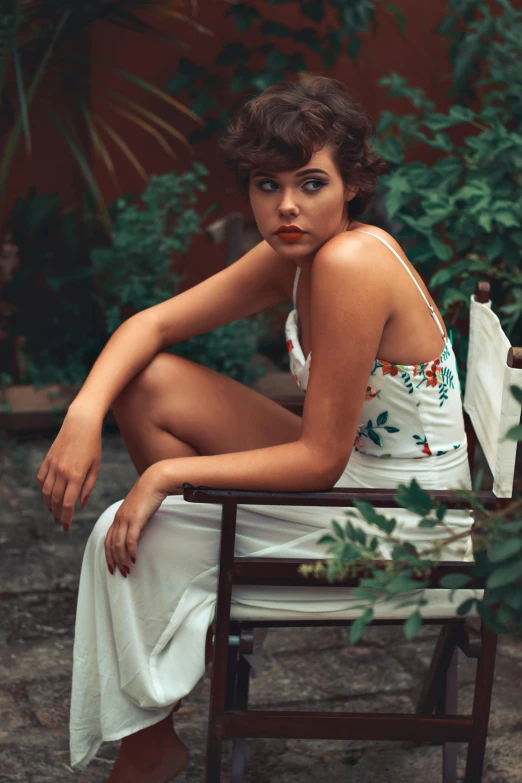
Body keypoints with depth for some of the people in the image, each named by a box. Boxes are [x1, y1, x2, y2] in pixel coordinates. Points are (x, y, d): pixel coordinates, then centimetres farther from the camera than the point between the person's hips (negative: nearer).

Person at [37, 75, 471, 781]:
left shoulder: (352, 262, -27)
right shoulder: (294, 253, -1)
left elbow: (320, 460, -25)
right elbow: (153, 324, 3)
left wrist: (168, 472, -20)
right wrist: (83, 415, -14)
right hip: (351, 475, 9)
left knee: (126, 538, -10)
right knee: (149, 385, 2)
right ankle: (211, 616, 14)